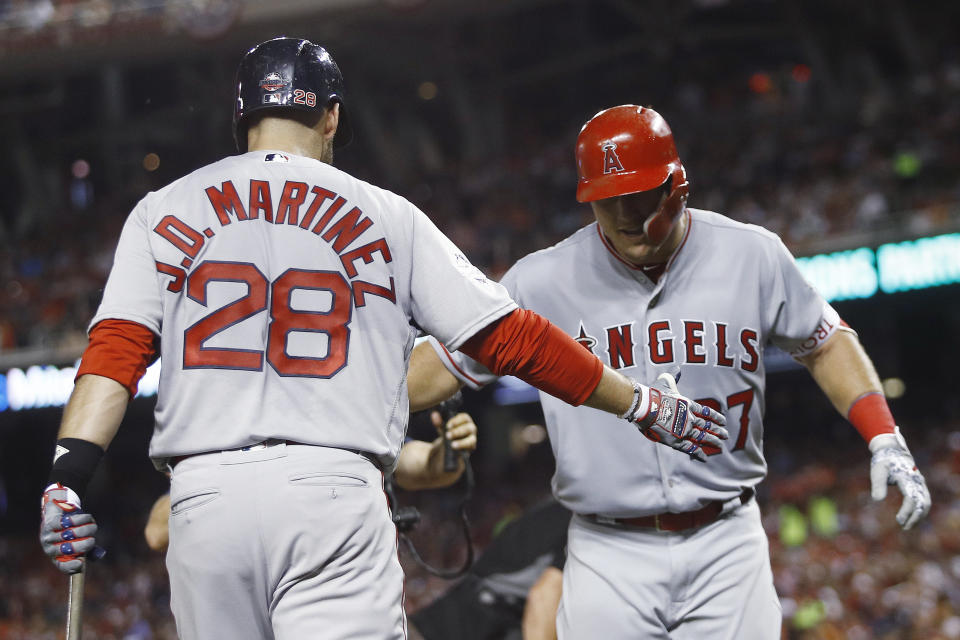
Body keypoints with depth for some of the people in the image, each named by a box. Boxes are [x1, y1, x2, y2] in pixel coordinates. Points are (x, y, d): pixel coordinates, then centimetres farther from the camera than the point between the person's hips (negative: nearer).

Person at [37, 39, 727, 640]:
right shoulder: (386, 215, 12)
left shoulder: (163, 212, 15)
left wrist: (69, 473, -8)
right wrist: (643, 403, 17)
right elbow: (509, 337, 9)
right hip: (334, 491, -2)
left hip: (203, 496, 2)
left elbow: (117, 349, -1)